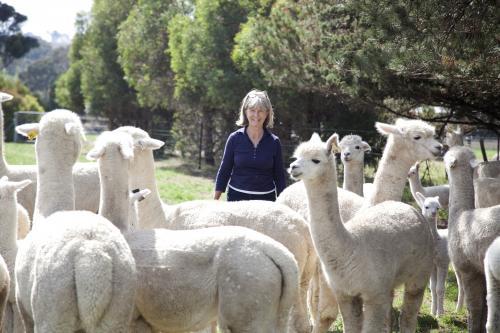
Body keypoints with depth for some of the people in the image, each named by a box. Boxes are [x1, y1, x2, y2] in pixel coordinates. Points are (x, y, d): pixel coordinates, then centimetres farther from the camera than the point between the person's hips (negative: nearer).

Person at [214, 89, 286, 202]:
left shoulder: (274, 142, 2)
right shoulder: (235, 138, 0)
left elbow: (279, 176, 7)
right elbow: (224, 171, 4)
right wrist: (215, 202, 1)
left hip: (266, 200, 1)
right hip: (237, 197, -1)